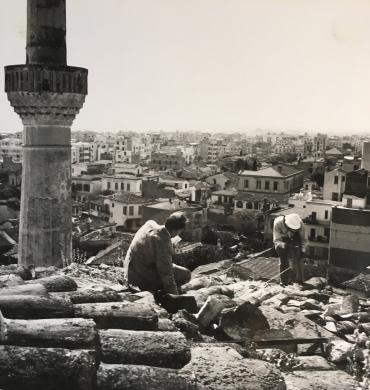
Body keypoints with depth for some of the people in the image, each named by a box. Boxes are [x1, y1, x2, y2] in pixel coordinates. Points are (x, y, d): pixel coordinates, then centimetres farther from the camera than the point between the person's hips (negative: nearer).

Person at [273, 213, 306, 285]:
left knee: (297, 259, -12)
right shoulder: (277, 223, -37)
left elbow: (302, 238, -11)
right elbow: (276, 240, -31)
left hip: (294, 238, 2)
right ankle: (284, 282, 9)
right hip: (281, 240, -1)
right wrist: (283, 245, -51)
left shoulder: (299, 223, -29)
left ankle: (299, 280, -1)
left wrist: (302, 250, -15)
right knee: (283, 261, -5)